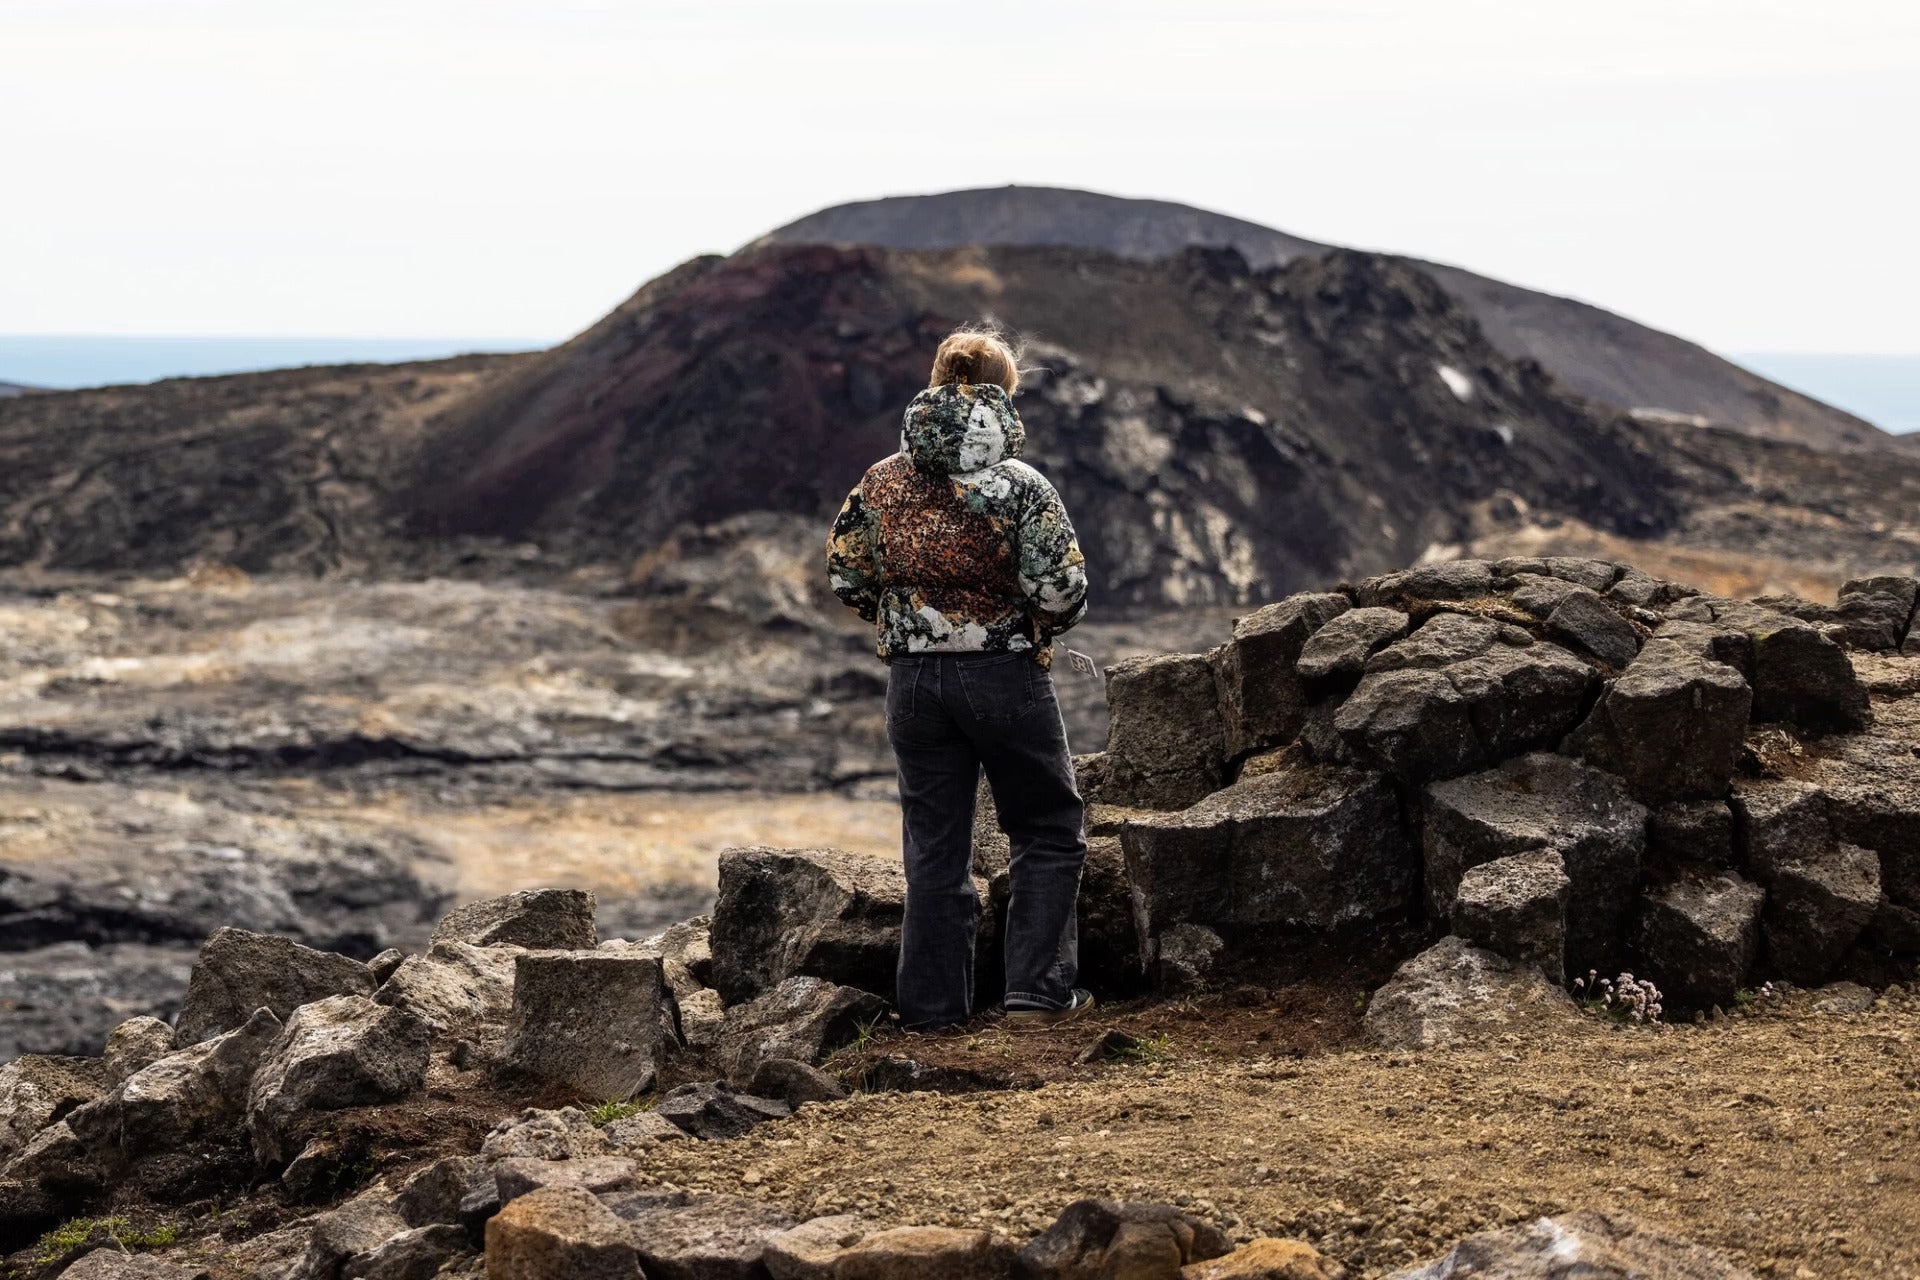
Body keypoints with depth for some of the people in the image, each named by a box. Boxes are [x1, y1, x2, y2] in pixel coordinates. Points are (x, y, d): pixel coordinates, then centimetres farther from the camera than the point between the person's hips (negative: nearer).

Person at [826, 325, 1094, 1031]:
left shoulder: (881, 483, 1)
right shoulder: (1021, 485, -11)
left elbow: (845, 576, 5)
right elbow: (1061, 589, -16)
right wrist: (1041, 624, 5)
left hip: (913, 680, 4)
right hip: (1006, 677, -4)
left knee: (934, 844, 12)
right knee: (1048, 833, 12)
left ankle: (934, 1005, 14)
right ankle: (1036, 991, 5)